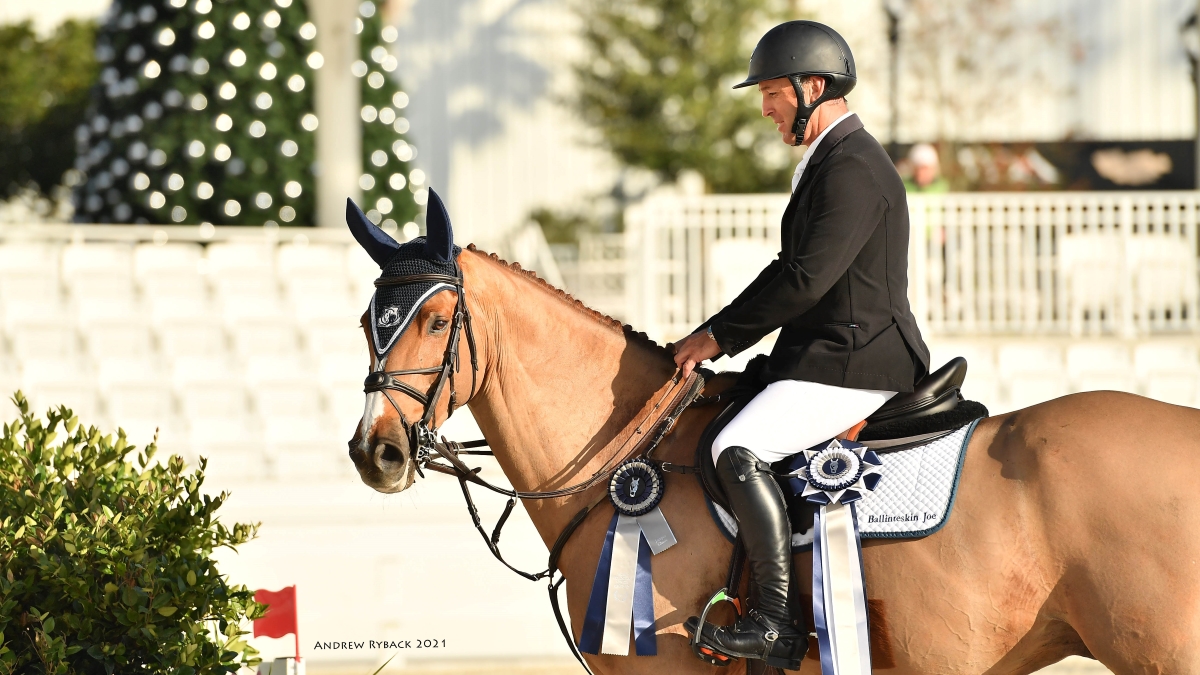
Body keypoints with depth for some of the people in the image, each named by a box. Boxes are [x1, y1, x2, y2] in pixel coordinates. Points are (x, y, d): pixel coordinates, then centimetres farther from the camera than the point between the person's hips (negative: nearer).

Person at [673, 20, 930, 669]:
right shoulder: (832, 160, 19)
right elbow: (796, 273, 23)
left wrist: (719, 335, -13)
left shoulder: (852, 170, -16)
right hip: (839, 358, 12)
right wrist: (722, 334, 13)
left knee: (738, 450, -26)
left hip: (853, 366, -12)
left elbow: (804, 278, -22)